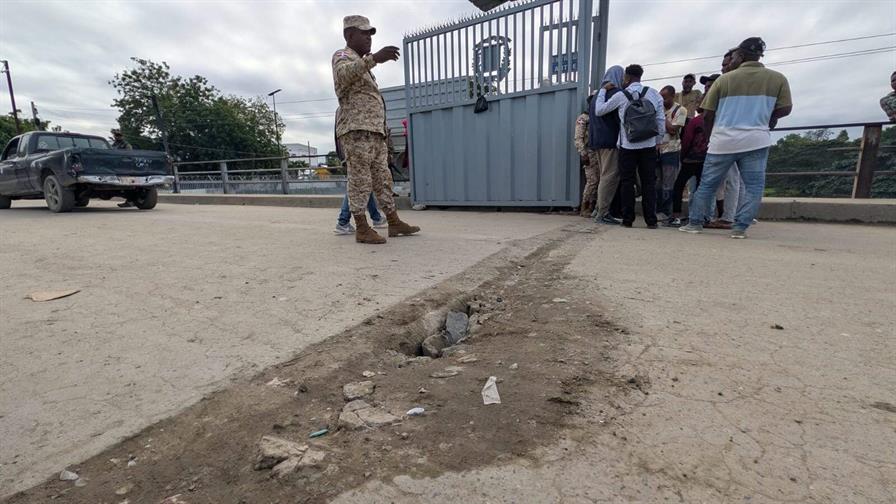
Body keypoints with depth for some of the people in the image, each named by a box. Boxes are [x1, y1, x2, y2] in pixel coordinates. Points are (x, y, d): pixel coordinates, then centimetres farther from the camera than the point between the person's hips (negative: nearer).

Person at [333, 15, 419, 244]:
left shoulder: (360, 64, 30)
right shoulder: (342, 56, 1)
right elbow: (343, 75, -26)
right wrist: (374, 58, -39)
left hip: (373, 132, 9)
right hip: (356, 130, -9)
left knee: (382, 178, 6)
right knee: (360, 180, -10)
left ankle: (394, 223, 10)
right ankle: (362, 229, -8)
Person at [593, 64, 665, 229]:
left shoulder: (620, 96, -2)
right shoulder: (653, 93, 5)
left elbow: (599, 110, 6)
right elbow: (661, 119, 3)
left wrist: (603, 90, 17)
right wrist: (658, 140, 12)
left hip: (627, 146, -2)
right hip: (648, 146, 2)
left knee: (627, 182, 4)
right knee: (649, 182, 5)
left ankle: (627, 219, 4)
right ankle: (651, 220, 4)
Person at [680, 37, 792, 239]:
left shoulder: (724, 79, 4)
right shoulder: (778, 78, 6)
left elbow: (708, 114, 6)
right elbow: (785, 109, 7)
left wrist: (712, 136, 21)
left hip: (723, 140, 0)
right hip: (755, 140, 0)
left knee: (707, 184, 9)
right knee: (754, 187, 4)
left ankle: (695, 222, 13)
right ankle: (740, 227, -4)